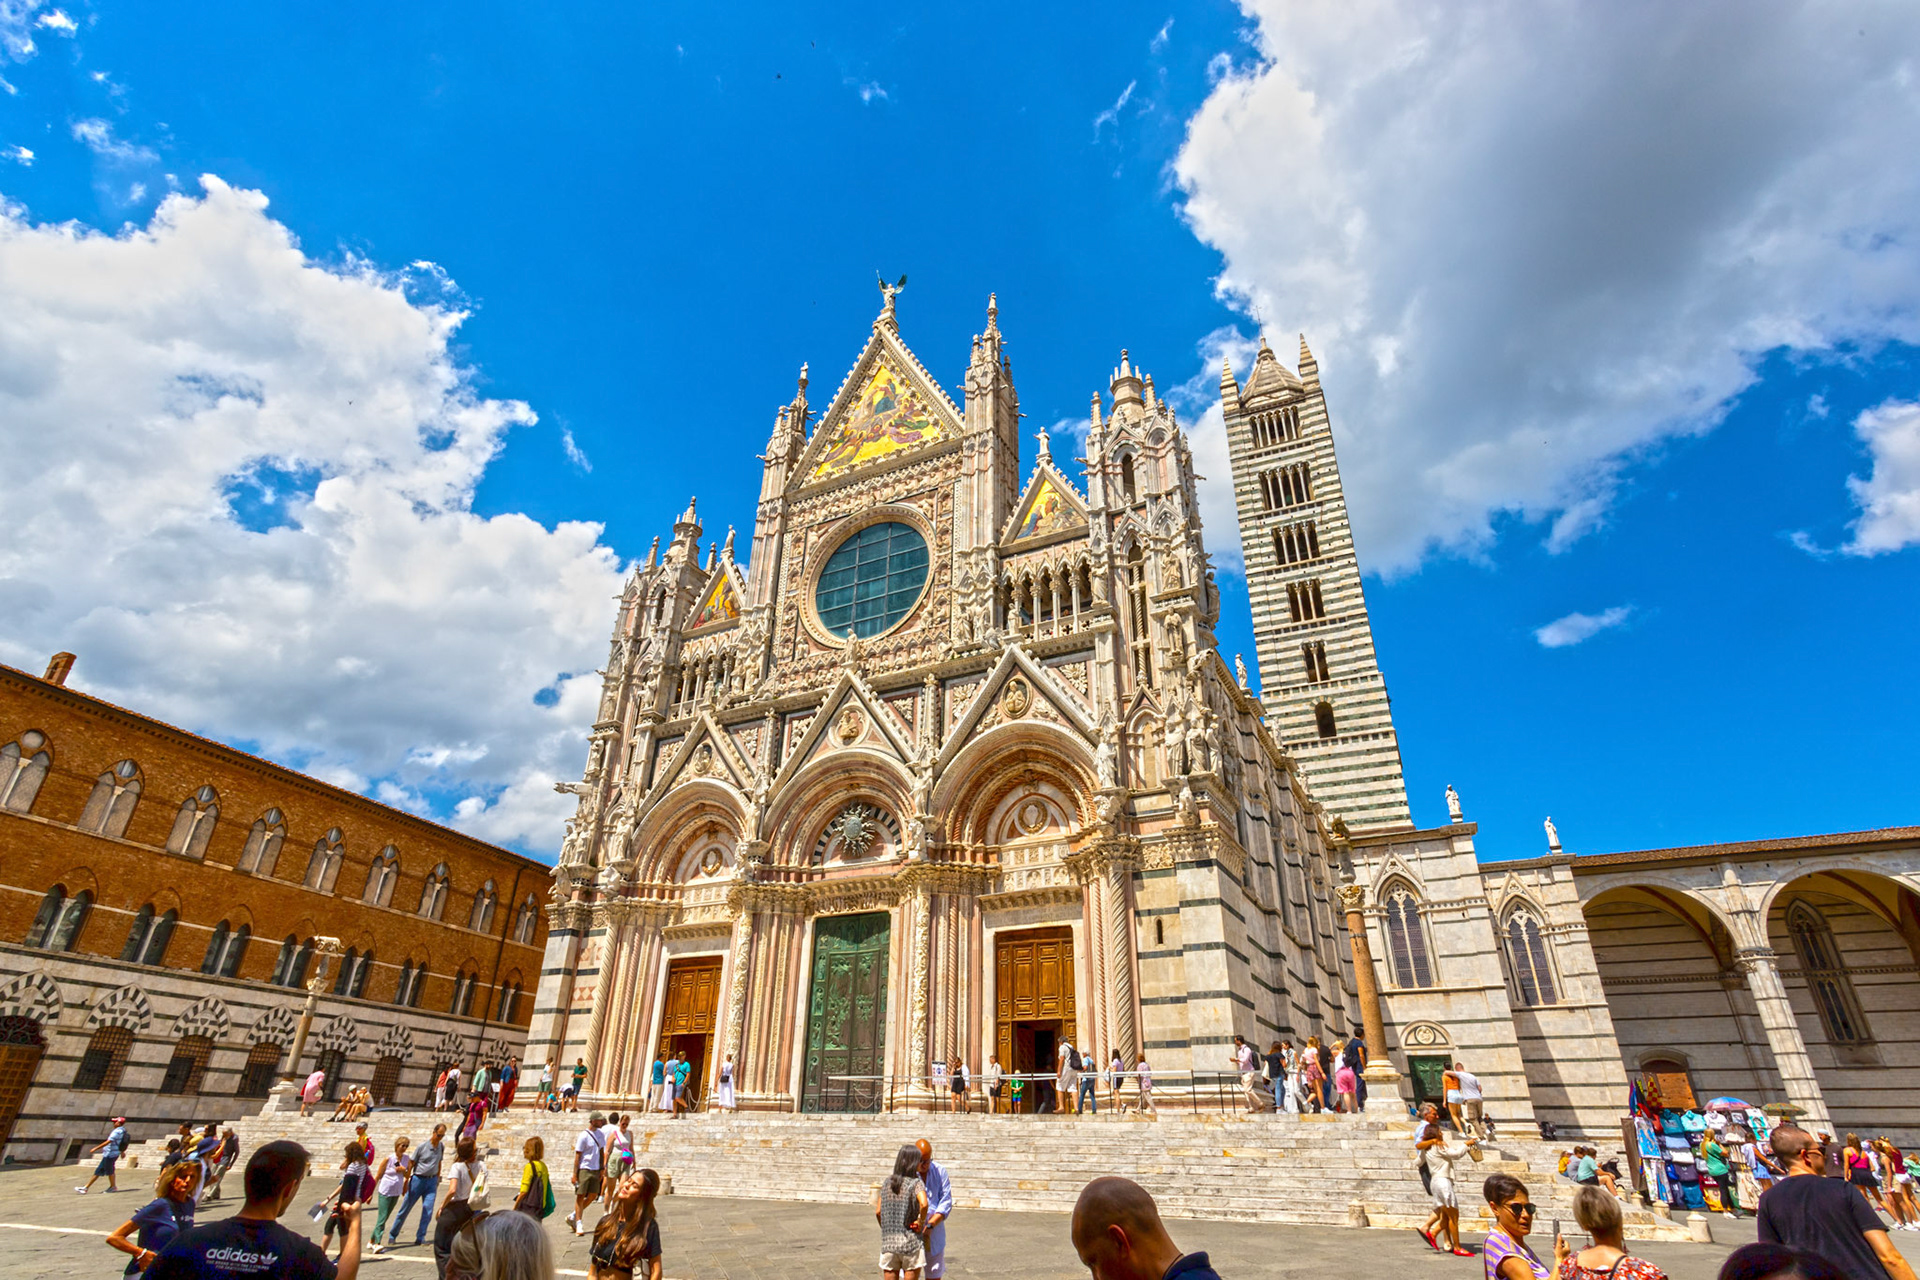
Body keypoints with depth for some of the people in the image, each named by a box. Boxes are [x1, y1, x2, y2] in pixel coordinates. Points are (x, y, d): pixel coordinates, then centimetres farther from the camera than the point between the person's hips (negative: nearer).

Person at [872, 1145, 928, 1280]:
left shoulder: (886, 1182, 6)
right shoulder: (916, 1183, -9)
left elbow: (878, 1212, 8)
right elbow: (923, 1204, -28)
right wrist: (921, 1221, -12)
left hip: (888, 1242, 4)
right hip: (911, 1243, -4)